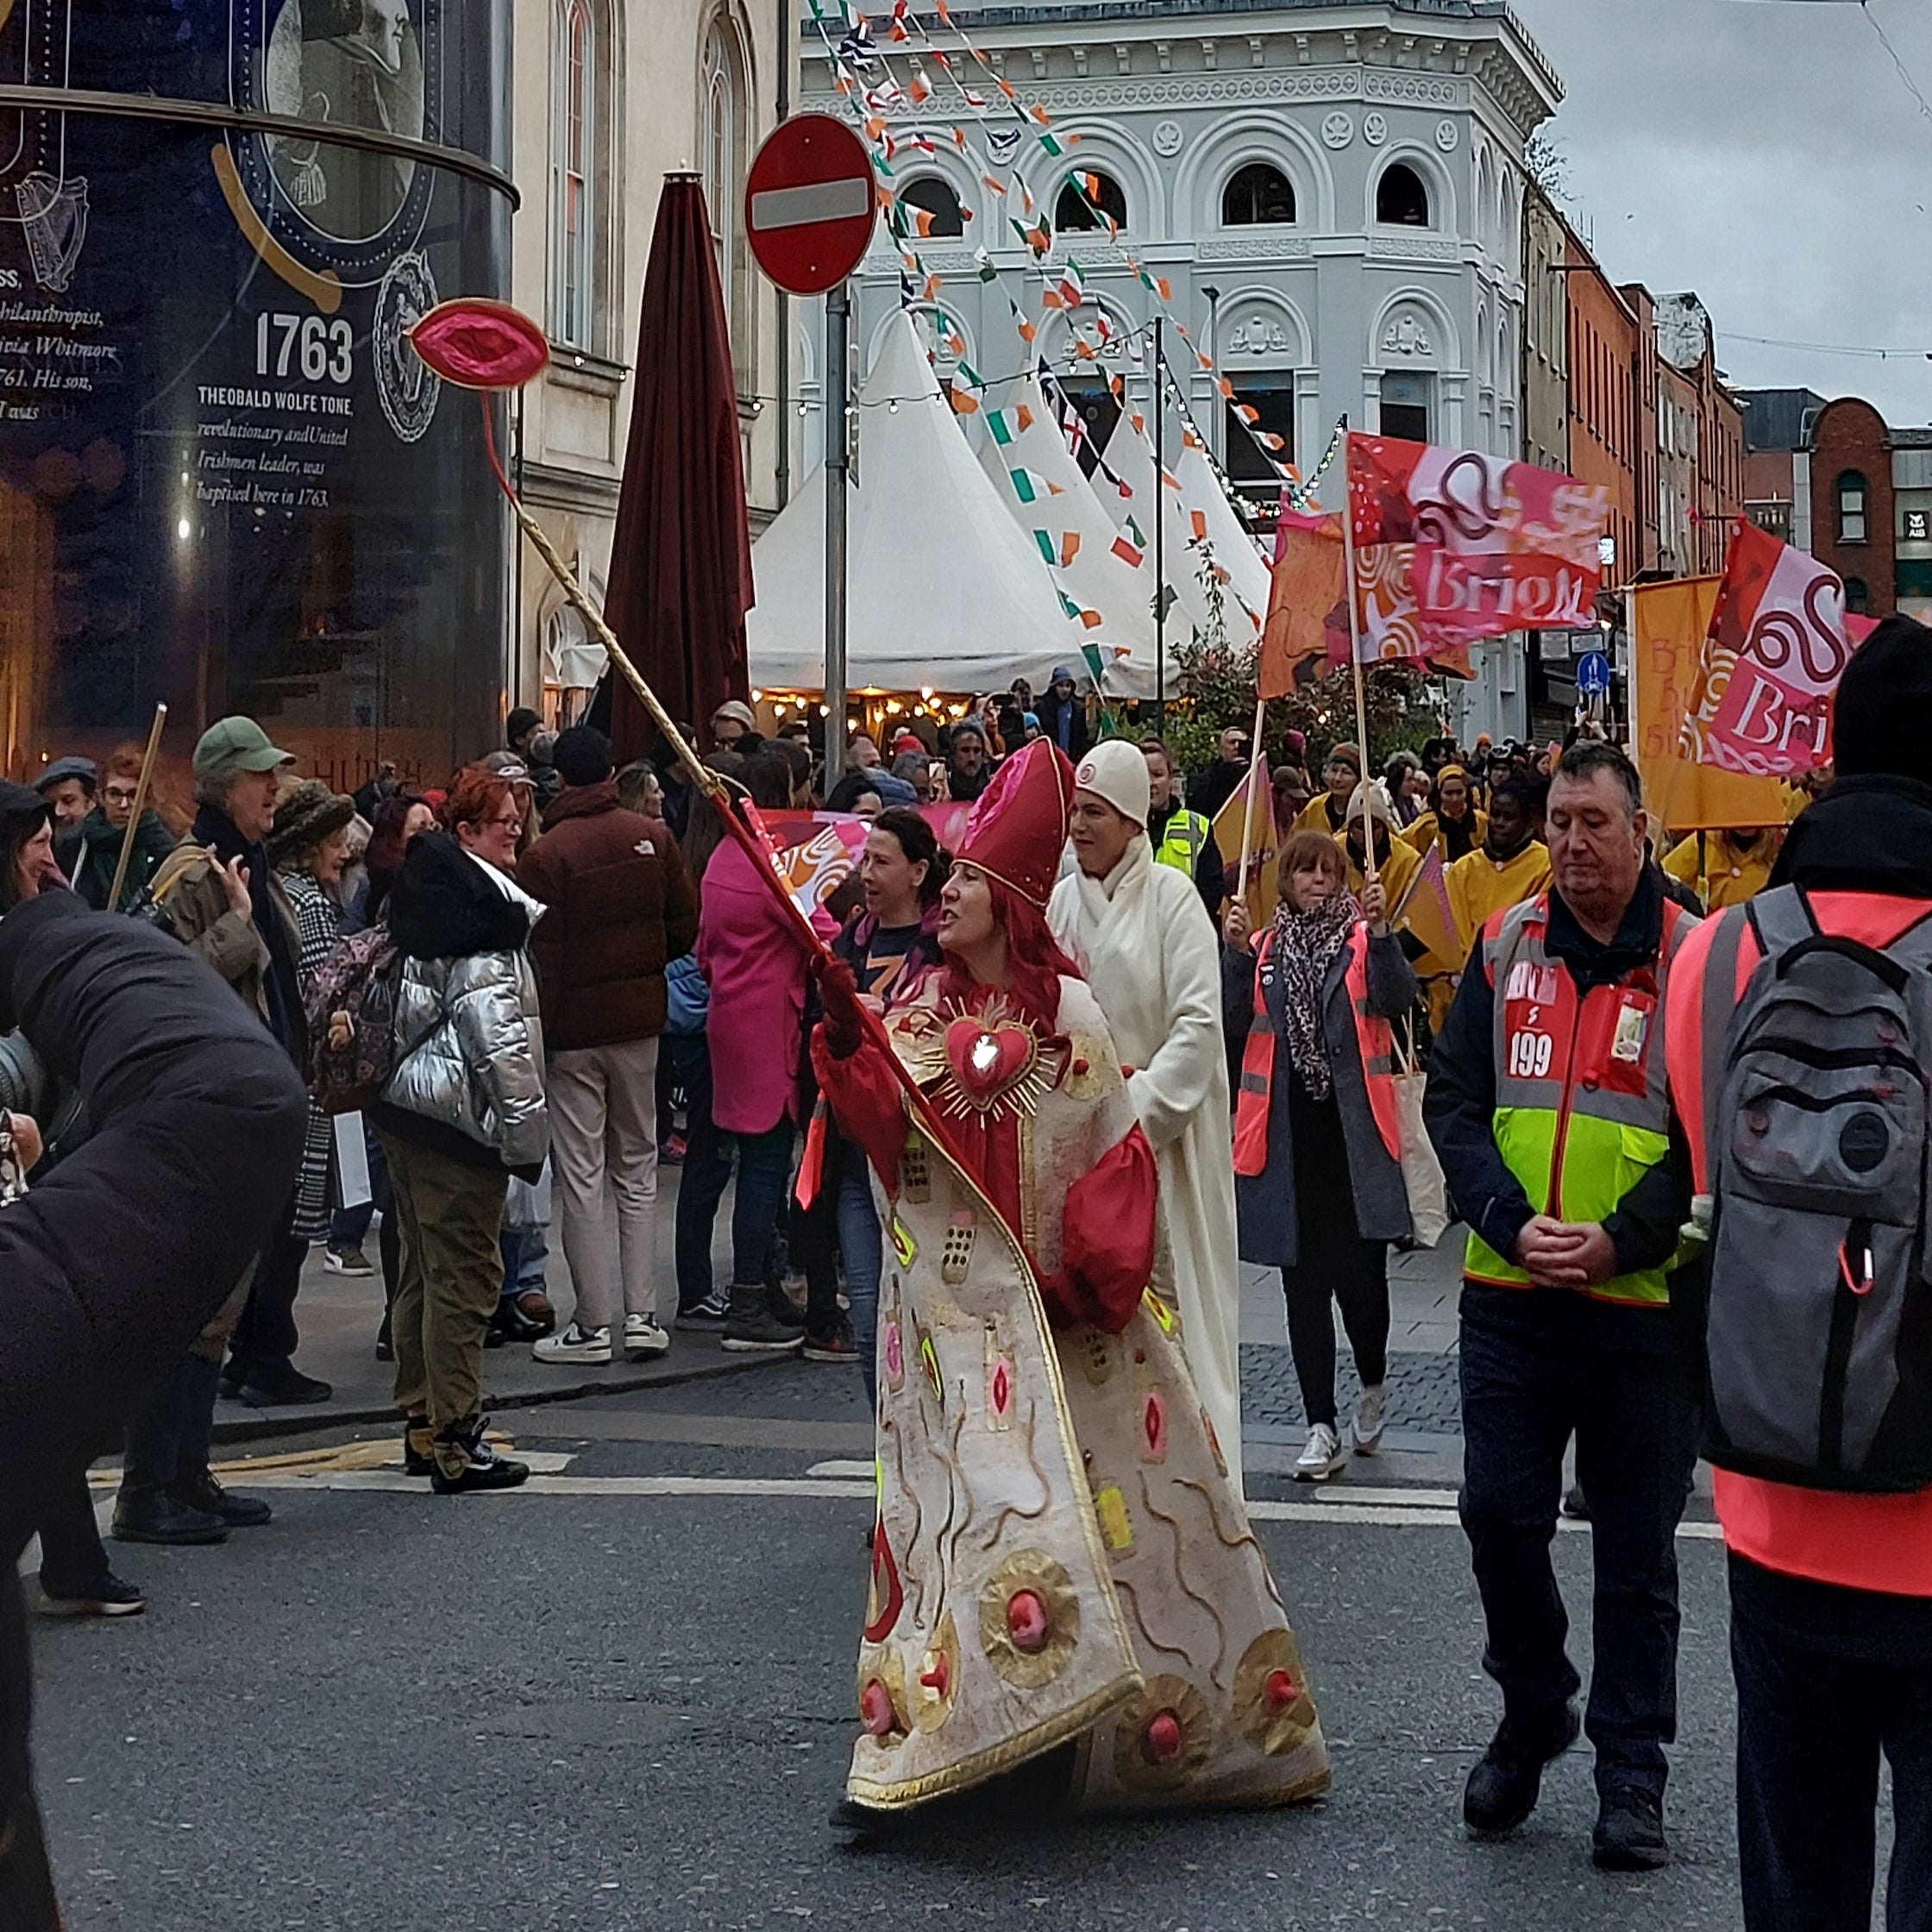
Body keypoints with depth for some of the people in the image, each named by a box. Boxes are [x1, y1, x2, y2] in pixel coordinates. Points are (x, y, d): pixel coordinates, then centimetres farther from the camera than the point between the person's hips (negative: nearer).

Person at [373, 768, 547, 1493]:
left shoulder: (424, 889, 12)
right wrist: (526, 1129, -15)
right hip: (458, 1113, -10)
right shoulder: (483, 917, -17)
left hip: (404, 1100, 10)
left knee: (424, 1265, 17)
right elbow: (499, 1038, -20)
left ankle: (422, 1422, 26)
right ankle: (454, 1440, -3)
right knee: (465, 1271, -5)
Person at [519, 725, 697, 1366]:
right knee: (637, 1166, 13)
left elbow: (540, 954, -12)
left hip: (575, 1025, -4)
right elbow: (685, 923, 4)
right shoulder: (652, 838, -1)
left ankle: (594, 1324, 3)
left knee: (582, 1175, 1)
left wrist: (538, 1034, -4)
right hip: (640, 1022, 4)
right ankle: (642, 1315, 11)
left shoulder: (546, 855, -13)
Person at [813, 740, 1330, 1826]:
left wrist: (1091, 1273, -12)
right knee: (967, 1507, -4)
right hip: (955, 1303, 1)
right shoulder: (915, 1017, 6)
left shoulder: (1075, 1017, 0)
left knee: (1101, 1506, 5)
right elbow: (886, 1129, -9)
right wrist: (848, 1047, -26)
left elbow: (1118, 1157, -2)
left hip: (1063, 1308, 0)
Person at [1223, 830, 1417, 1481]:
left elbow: (1396, 1000, -14)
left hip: (1354, 1134, -3)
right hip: (1287, 1138, 3)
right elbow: (1235, 1025, 0)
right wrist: (1235, 954, -11)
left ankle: (1372, 1385, 24)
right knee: (1303, 1282, 5)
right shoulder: (1262, 950, 11)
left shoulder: (1364, 940, 3)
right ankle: (1322, 1428, 11)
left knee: (1358, 1274, -6)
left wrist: (1379, 930, -25)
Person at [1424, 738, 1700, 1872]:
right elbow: (1455, 1100, 3)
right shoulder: (1505, 947, 5)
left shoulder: (1692, 960, -3)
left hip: (1645, 1301, -2)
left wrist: (1617, 1241, -17)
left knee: (1637, 1547, 5)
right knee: (1500, 1514, 4)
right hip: (1509, 1295, 3)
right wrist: (1512, 1223, -12)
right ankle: (1534, 1714, 28)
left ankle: (1633, 1774, 16)